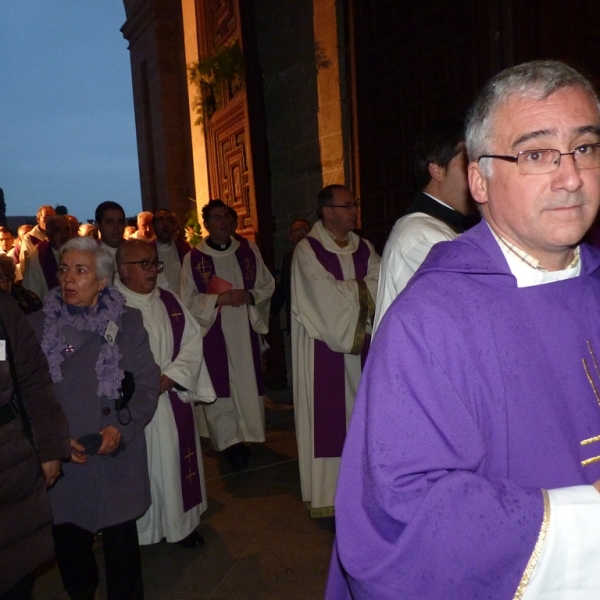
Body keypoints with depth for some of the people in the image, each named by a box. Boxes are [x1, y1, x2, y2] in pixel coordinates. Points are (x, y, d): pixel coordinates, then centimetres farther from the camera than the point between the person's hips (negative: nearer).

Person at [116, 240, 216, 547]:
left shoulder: (169, 302, 7)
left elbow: (193, 339, 3)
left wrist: (169, 377, -10)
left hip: (173, 399, 5)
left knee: (176, 461, 12)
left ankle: (180, 522, 29)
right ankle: (137, 529, 25)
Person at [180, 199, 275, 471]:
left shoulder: (249, 251, 5)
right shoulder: (193, 258, -3)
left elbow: (268, 285, 7)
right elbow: (187, 299, -4)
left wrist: (250, 295, -13)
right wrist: (219, 299, -18)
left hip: (246, 330, 3)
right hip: (213, 333, -2)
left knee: (249, 385, 7)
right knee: (219, 389, 0)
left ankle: (247, 436, 23)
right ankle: (230, 442, 11)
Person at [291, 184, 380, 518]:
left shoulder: (364, 248, 11)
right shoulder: (307, 249, -7)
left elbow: (380, 286, -1)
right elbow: (327, 295, -18)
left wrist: (346, 290, -16)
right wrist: (362, 288, -7)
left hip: (359, 343, 6)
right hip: (323, 346, -5)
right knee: (326, 417, 0)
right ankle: (325, 493, 13)